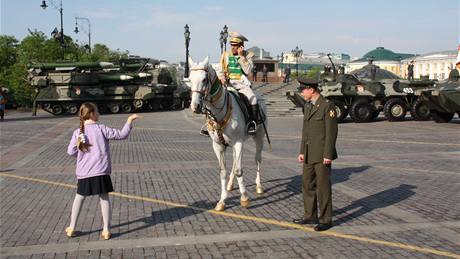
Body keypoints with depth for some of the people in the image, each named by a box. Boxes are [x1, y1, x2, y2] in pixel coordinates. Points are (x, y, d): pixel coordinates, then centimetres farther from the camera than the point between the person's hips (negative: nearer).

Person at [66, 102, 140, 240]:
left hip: (84, 173, 3)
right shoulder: (101, 129, -7)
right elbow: (121, 135, -8)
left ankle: (71, 228, 27)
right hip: (101, 172, -3)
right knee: (104, 198, 8)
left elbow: (71, 151, 0)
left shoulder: (78, 132, 1)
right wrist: (129, 120, 1)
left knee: (79, 198, 19)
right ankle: (106, 230, 10)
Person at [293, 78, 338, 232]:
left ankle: (326, 219, 10)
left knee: (323, 186, 0)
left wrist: (328, 155, -18)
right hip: (309, 154, 8)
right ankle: (310, 216, 25)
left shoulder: (327, 106, -13)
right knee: (307, 185, 13)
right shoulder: (307, 106, 12)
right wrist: (302, 151, 12)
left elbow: (331, 132, -15)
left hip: (322, 154, -8)